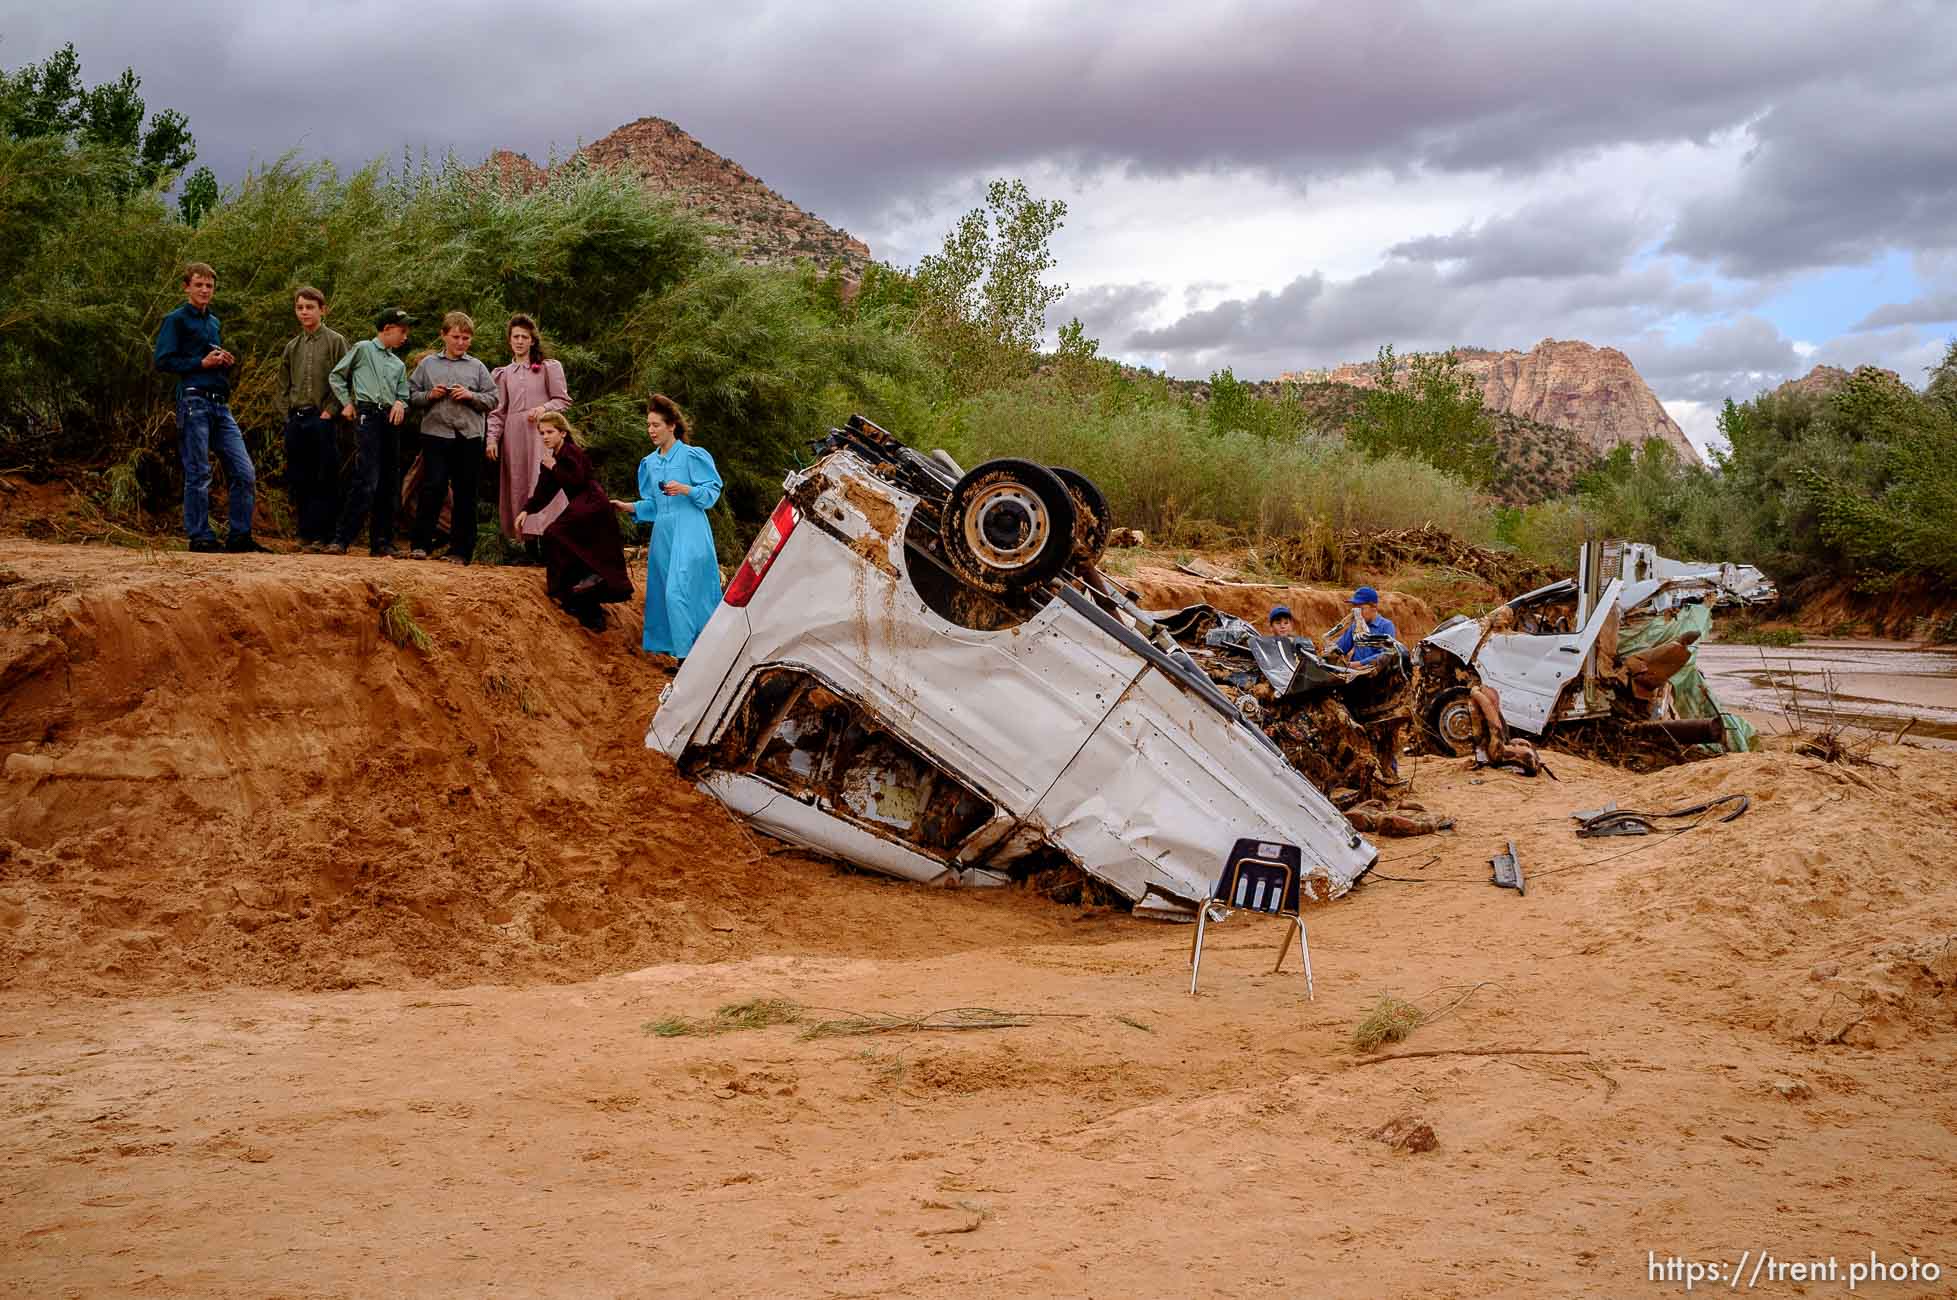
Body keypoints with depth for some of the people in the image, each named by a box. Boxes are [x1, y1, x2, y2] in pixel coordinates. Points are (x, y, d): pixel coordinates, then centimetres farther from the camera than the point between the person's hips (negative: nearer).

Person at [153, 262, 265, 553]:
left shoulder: (214, 322, 22)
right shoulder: (176, 320, 0)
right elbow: (163, 361, -9)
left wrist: (227, 363, 8)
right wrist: (202, 363, -13)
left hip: (221, 405, 7)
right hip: (194, 402, -7)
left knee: (244, 472, 0)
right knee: (198, 475, -4)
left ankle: (240, 535, 6)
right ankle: (200, 537, 3)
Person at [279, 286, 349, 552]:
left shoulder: (335, 341, 1)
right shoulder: (292, 347, 16)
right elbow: (285, 385, 20)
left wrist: (330, 411, -12)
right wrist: (289, 415, 8)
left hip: (322, 420, -5)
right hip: (295, 421, 5)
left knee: (324, 481, -6)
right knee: (298, 481, 5)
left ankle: (322, 536, -4)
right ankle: (306, 535, 12)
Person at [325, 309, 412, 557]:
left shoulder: (399, 365, 24)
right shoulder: (363, 349, 8)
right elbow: (336, 376, 10)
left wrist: (401, 404, -2)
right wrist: (347, 403, 2)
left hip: (391, 420, 7)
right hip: (368, 415, -7)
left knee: (389, 486, 5)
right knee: (366, 482, -18)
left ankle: (382, 543, 10)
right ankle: (341, 540, -19)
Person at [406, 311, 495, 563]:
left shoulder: (477, 367, 12)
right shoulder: (428, 364, 10)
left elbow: (492, 399, 8)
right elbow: (412, 396, 9)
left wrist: (471, 396, -7)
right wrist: (430, 395, -9)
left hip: (469, 437, 1)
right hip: (435, 434, -1)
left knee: (466, 495, 4)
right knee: (432, 488, -8)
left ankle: (461, 550, 10)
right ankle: (421, 544, -1)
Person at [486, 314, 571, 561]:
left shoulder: (549, 367, 7)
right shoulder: (504, 373, 17)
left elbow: (563, 400, 5)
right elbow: (498, 411, 13)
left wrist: (544, 408, -14)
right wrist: (492, 438, 1)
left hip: (540, 432, -3)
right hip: (513, 435, 3)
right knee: (518, 485, 0)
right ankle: (529, 549, 1)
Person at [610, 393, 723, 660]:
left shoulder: (692, 456, -5)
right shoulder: (649, 463, 14)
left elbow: (712, 492, -6)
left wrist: (685, 489, -20)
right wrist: (629, 506, 5)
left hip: (689, 533, -7)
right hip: (662, 533, 7)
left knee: (678, 591, -15)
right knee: (664, 592, 6)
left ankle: (687, 655, -11)